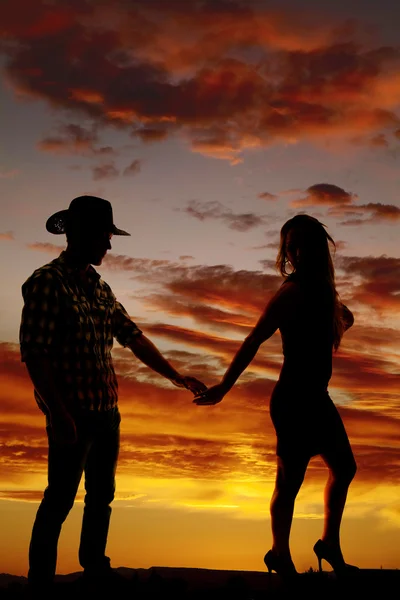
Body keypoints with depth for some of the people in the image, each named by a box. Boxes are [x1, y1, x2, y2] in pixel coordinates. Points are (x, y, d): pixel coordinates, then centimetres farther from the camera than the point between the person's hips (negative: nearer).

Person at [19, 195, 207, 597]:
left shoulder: (100, 287, 10)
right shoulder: (48, 282, -14)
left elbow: (134, 338, 13)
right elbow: (34, 354, -19)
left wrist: (175, 376, 10)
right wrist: (59, 415, -22)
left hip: (107, 412, 8)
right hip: (73, 416, -8)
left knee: (101, 495, 18)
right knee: (59, 501, 2)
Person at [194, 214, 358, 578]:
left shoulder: (321, 290, 9)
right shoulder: (291, 293, -16)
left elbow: (346, 319, 28)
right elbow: (253, 341, -21)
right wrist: (223, 388, -24)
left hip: (316, 398, 10)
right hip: (293, 400, -9)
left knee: (344, 469, 18)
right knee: (290, 482, -1)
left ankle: (330, 545, 33)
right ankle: (281, 556, 18)